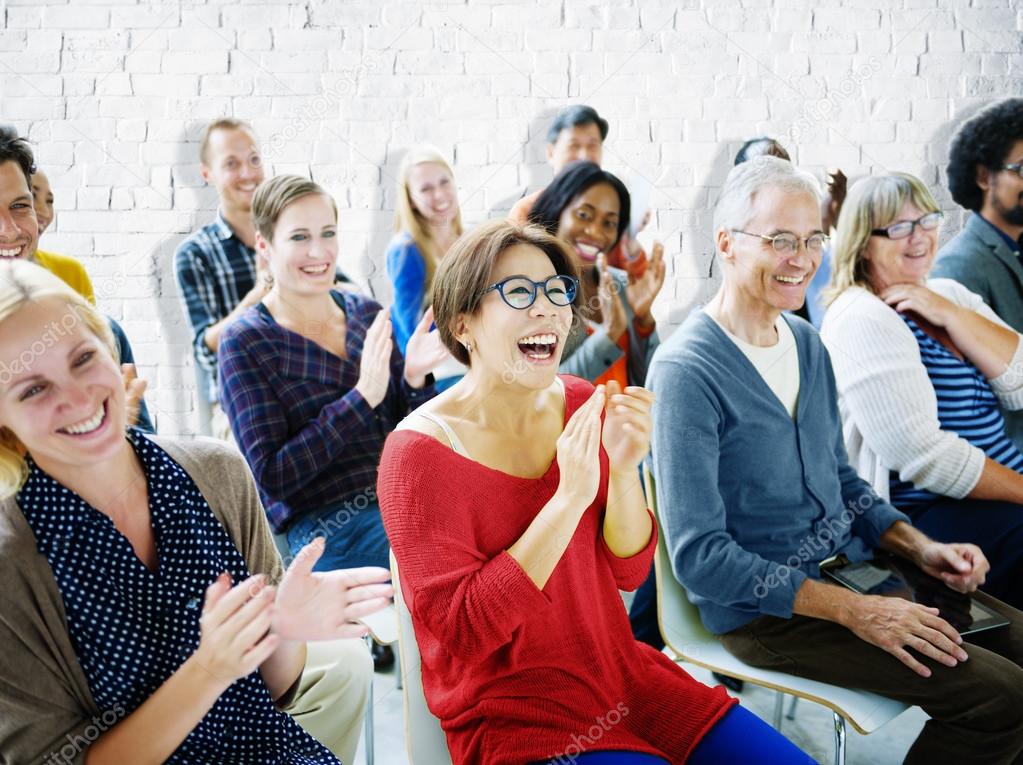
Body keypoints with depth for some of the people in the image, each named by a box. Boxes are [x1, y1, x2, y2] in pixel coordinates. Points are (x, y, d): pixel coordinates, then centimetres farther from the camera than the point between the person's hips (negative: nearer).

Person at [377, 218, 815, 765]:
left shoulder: (581, 404, 1)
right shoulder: (419, 451, -16)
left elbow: (627, 571, 3)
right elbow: (461, 628, -20)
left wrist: (624, 469, -17)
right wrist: (570, 497, -26)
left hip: (623, 676, 6)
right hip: (512, 720, -6)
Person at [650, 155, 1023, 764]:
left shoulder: (807, 343, 9)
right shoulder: (686, 371, -18)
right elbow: (699, 557, -21)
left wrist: (921, 547, 1)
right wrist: (854, 611, -22)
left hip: (853, 565, 8)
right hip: (761, 609, -8)